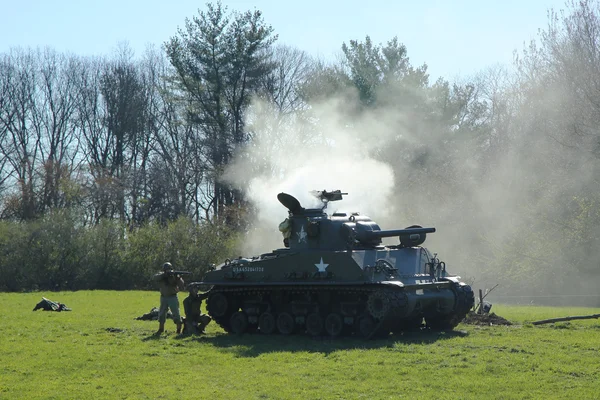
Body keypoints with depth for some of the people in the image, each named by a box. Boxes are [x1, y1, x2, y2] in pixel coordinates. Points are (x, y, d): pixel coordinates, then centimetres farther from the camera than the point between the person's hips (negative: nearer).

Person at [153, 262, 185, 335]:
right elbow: (155, 278, -25)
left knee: (176, 313, -7)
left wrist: (178, 278, -30)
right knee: (162, 313, 9)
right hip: (164, 298, 3)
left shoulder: (175, 276, -8)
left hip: (173, 297, -3)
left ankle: (179, 329, 2)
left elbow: (182, 287, -16)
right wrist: (164, 274, -35)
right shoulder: (161, 275, -2)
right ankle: (161, 328, 23)